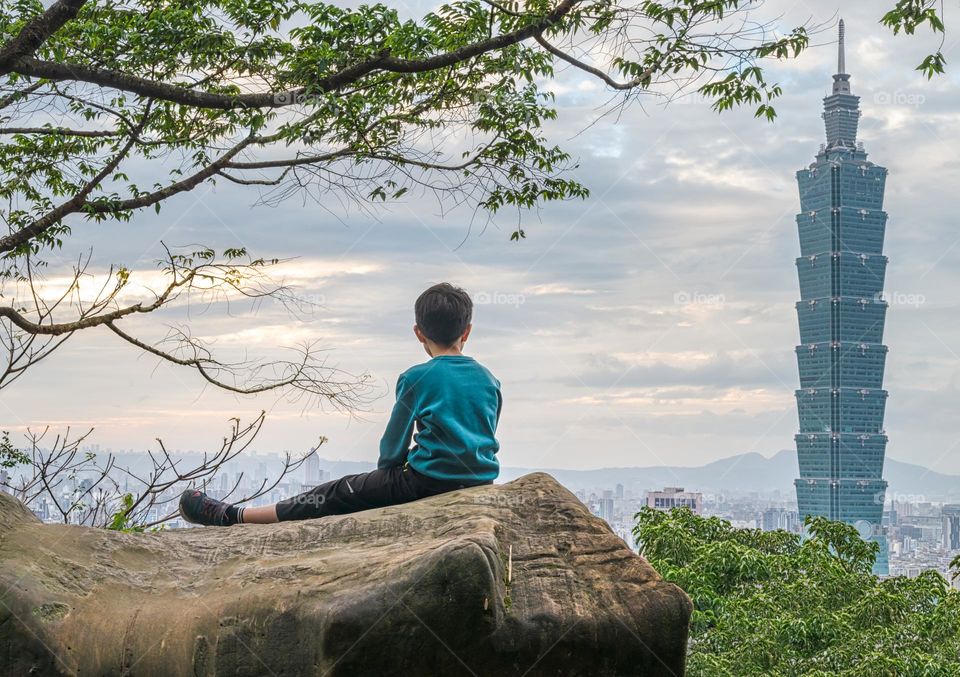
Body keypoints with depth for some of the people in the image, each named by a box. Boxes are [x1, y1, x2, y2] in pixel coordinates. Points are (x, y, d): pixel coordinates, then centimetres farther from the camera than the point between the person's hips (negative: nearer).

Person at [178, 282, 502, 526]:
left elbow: (394, 444, 0)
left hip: (431, 481, -5)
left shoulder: (417, 379, -6)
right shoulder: (489, 380, 9)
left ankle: (232, 517, 12)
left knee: (339, 493, 5)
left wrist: (387, 471, 21)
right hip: (481, 481, 5)